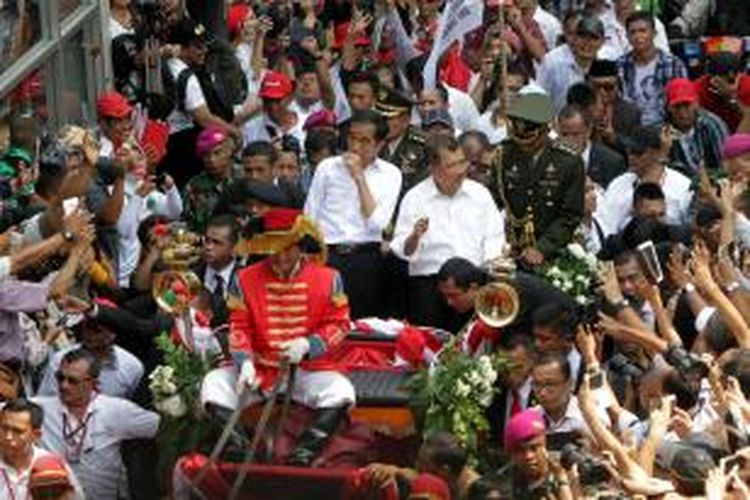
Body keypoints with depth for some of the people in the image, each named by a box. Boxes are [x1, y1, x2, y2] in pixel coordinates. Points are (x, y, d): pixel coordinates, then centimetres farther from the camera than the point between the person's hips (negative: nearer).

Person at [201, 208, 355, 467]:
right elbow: (239, 327, 2)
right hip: (259, 368, 2)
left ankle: (303, 453, -36)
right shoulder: (247, 278, 3)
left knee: (340, 392, -32)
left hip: (309, 370, -2)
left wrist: (307, 345, -18)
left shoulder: (327, 279, -1)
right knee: (214, 384, -23)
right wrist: (245, 362, -17)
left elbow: (338, 324, 0)